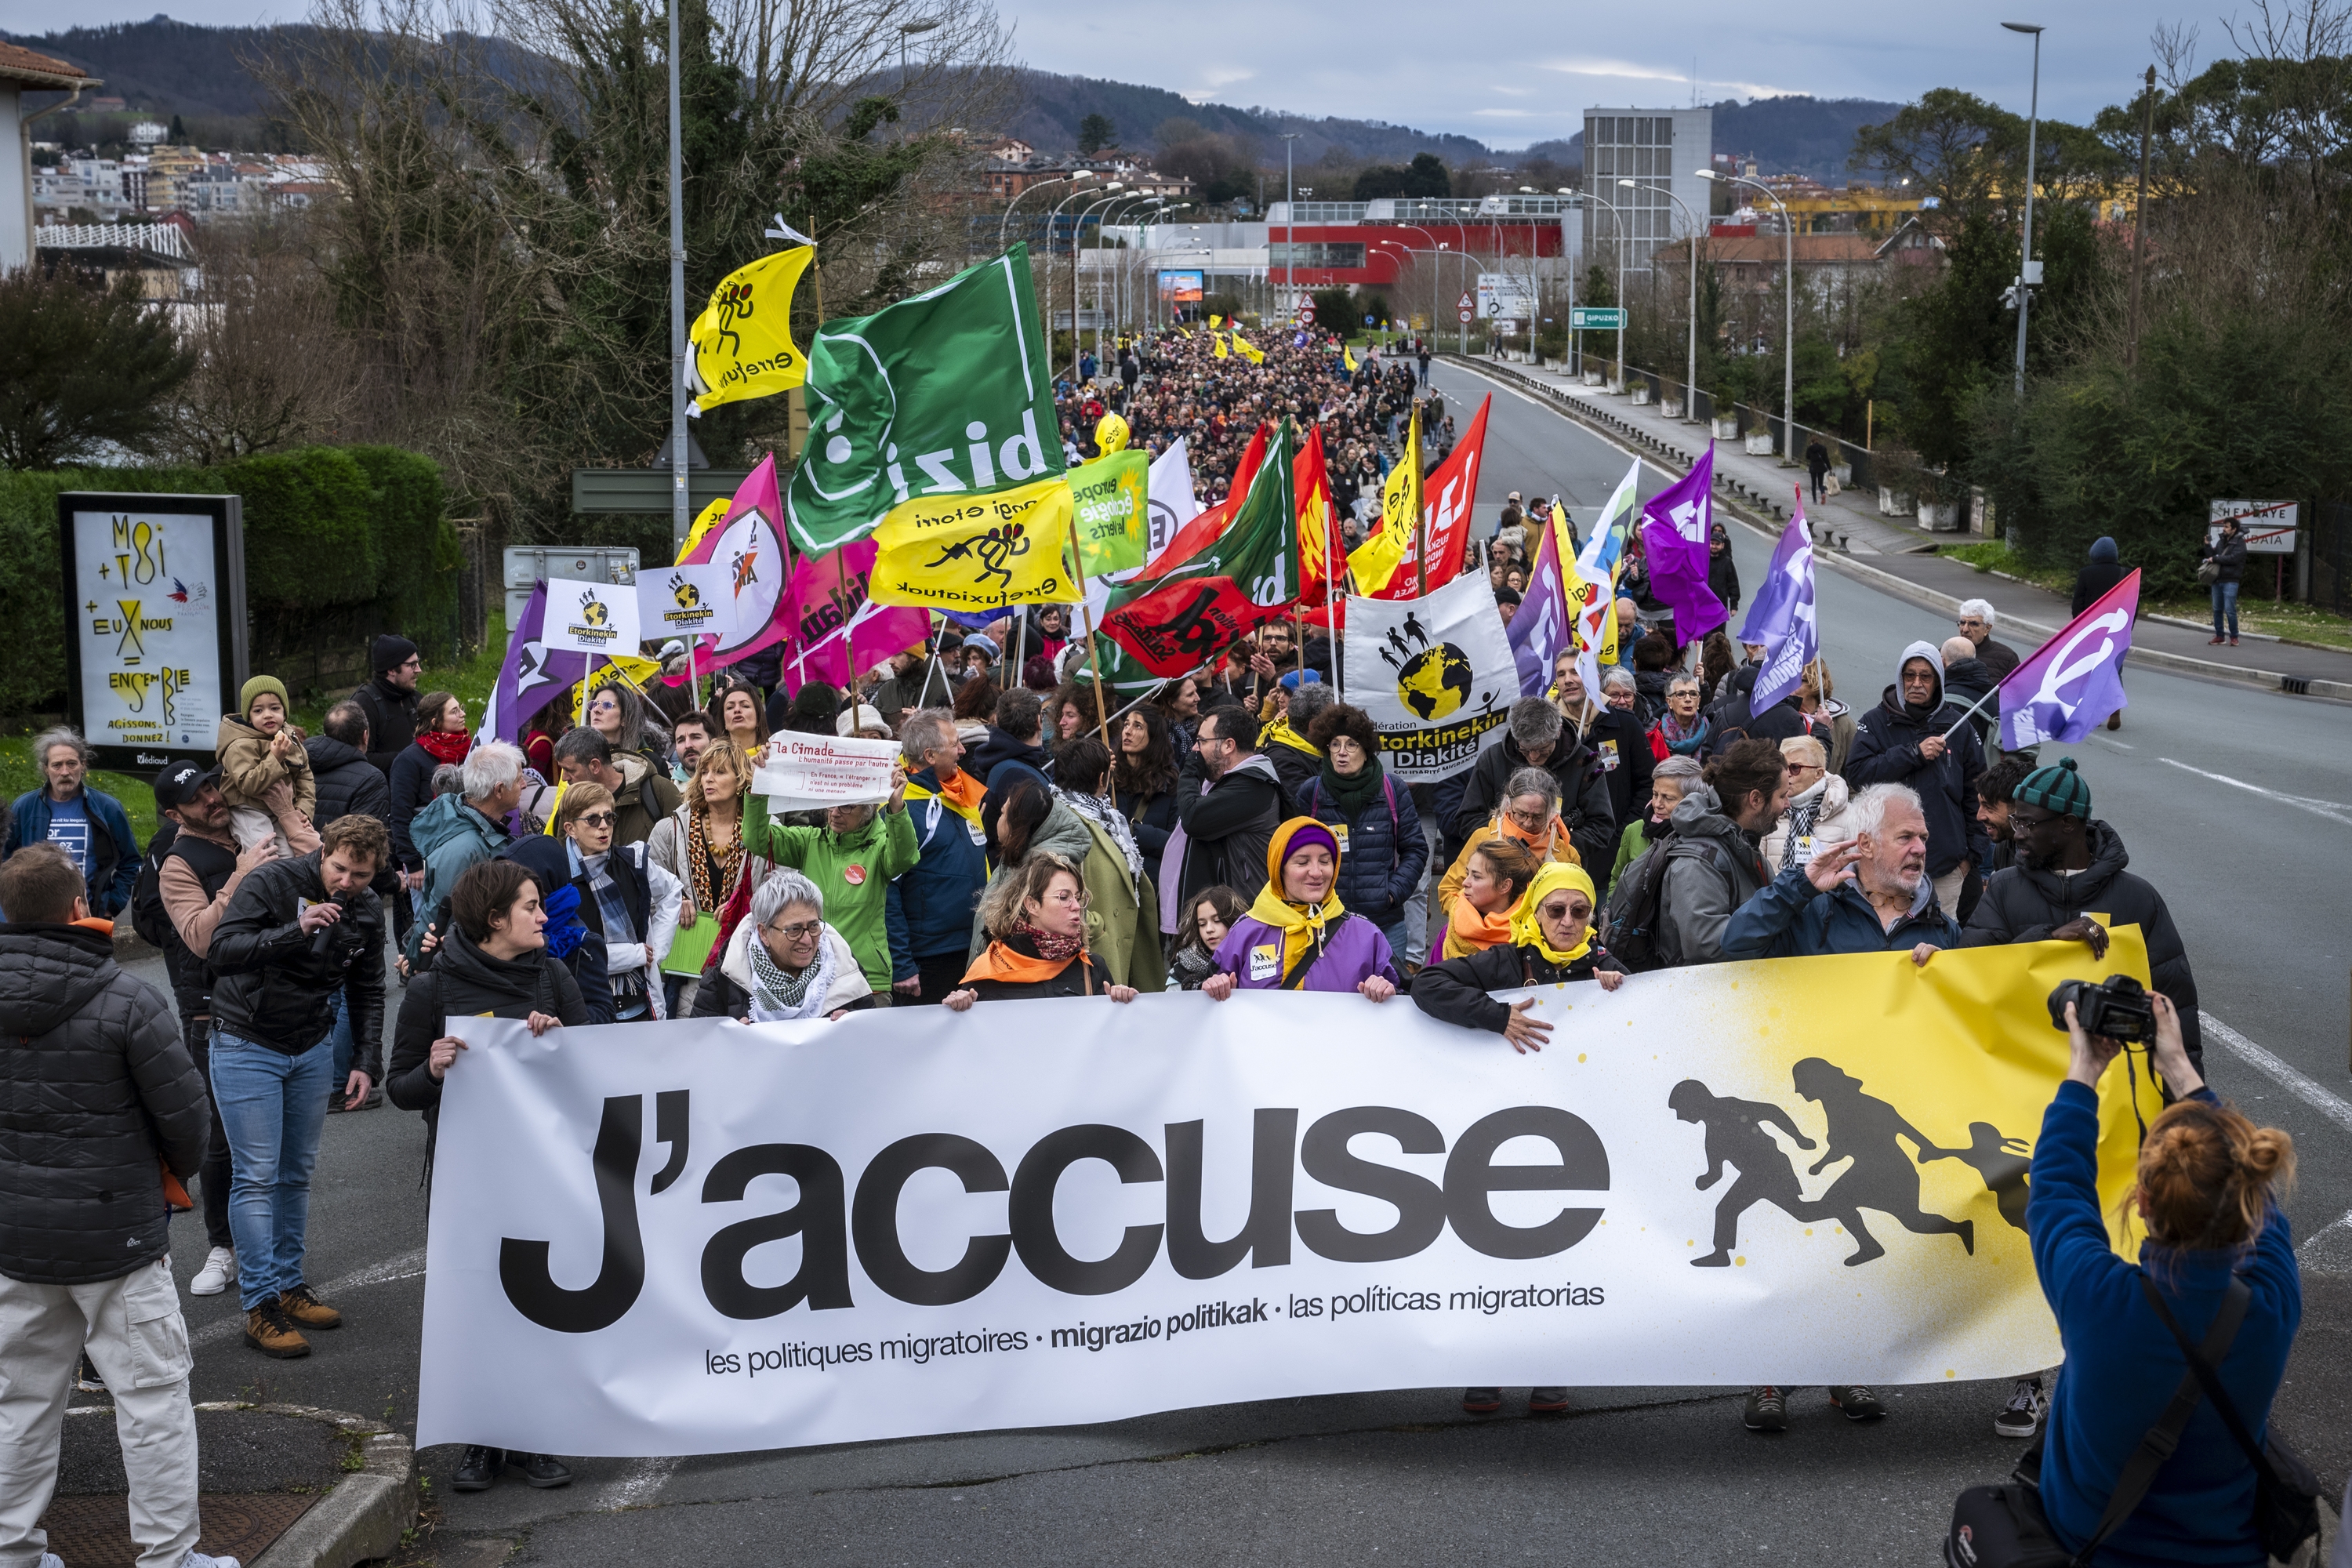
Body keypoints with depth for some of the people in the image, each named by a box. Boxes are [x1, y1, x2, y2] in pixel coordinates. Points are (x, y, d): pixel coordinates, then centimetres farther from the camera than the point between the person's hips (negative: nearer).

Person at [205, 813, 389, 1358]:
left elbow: (367, 993, 12)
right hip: (247, 1047, -5)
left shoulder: (366, 912, 0)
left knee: (297, 1174, 11)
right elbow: (221, 951, -28)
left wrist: (366, 1063, 3)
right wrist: (296, 931, -39)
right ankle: (260, 1306, -5)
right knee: (257, 1176, -7)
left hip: (313, 1049, 5)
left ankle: (289, 1285, 22)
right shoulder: (271, 883, -18)